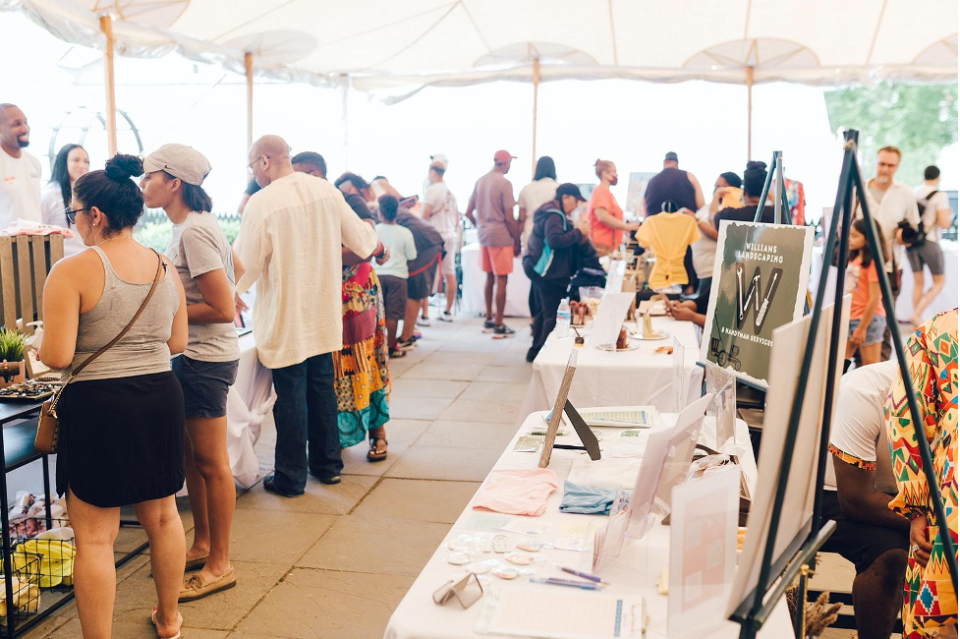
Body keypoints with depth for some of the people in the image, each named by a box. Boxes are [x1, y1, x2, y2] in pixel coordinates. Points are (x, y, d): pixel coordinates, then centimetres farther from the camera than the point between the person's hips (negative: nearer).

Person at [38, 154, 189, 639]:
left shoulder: (72, 272, -13)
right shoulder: (165, 268, 5)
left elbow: (57, 357, -16)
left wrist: (41, 347, 6)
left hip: (98, 405, -6)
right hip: (161, 398, 6)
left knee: (95, 536, 5)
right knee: (162, 515, 20)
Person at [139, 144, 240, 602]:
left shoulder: (193, 231, -20)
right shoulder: (193, 224, 10)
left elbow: (223, 309, -23)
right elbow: (235, 266, 23)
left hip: (205, 358, -10)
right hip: (193, 355, 10)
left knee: (211, 463, 1)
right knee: (191, 456, 18)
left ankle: (219, 565, 13)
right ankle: (202, 545, 32)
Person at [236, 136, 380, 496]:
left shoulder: (262, 203, -16)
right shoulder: (325, 190, 0)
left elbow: (249, 267, -11)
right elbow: (361, 240, 7)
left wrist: (231, 294, 9)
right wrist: (375, 243, 30)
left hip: (284, 317, -5)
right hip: (323, 313, 5)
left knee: (290, 395, 4)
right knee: (322, 387, 17)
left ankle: (291, 477, 15)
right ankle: (327, 464, 28)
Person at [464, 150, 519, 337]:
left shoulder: (480, 181, 10)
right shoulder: (504, 184, -12)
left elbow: (468, 213, 12)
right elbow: (509, 218, -14)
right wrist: (517, 241, -6)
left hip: (484, 236, 7)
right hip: (501, 237, -7)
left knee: (490, 278, 17)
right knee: (501, 281, -2)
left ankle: (489, 320, 25)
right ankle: (499, 326, 2)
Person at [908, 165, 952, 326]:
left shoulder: (913, 193, 5)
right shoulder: (940, 195, -10)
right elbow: (944, 223, -15)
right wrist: (949, 214, 6)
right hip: (929, 242, -5)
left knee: (918, 281, 14)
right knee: (938, 282, 9)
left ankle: (918, 319, 15)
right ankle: (917, 314, -6)